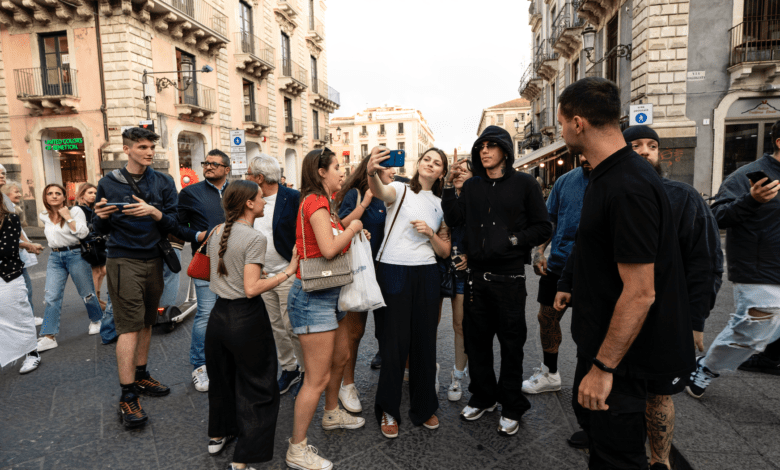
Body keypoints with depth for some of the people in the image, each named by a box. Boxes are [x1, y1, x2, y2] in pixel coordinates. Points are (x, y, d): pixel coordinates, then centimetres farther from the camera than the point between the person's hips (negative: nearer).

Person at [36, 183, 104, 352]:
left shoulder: (75, 211, -7)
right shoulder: (44, 217, 11)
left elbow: (83, 233, -18)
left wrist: (67, 217, -16)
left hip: (75, 255, -5)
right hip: (55, 257, 5)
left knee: (86, 293, 6)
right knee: (51, 297, -4)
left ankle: (96, 320, 29)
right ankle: (48, 337, -4)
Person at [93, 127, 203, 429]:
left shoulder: (163, 183, 6)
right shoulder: (108, 184, 2)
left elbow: (175, 224, 0)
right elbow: (100, 230, 6)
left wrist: (155, 213, -18)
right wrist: (102, 217, -15)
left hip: (154, 260, 3)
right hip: (124, 261, -3)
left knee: (146, 322, 12)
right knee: (130, 326, -7)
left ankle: (141, 377, 28)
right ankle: (127, 397, 0)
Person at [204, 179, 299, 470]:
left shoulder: (217, 233, 6)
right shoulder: (255, 239, -18)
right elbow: (251, 289, -22)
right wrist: (288, 271, -17)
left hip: (219, 313, 8)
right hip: (246, 319, -8)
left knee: (222, 377, 26)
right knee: (256, 386, 5)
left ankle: (218, 435, 45)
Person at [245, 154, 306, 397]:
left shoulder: (293, 198, -12)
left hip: (288, 275, -7)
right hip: (263, 275, 7)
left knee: (292, 327, -1)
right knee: (276, 327, 14)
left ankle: (307, 372, 18)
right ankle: (289, 370, 31)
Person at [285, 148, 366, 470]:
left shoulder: (322, 202, 15)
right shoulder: (316, 201, -16)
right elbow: (329, 249, -25)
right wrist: (352, 228, -11)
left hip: (329, 294, 10)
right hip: (312, 297, -10)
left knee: (341, 358, 25)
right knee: (318, 377, -3)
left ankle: (332, 414, 46)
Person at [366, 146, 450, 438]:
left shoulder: (440, 205, 15)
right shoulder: (401, 190, 3)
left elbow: (445, 252, 14)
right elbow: (380, 192, -24)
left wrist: (430, 233, -6)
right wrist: (372, 173, -46)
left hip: (426, 275, 4)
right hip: (393, 272, -4)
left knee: (425, 340, 8)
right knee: (395, 340, -1)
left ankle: (423, 407, 26)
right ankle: (388, 410, 17)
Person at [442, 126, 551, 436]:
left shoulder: (524, 184, 0)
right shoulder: (472, 186, 11)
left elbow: (543, 228, -1)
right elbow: (454, 220, -2)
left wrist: (513, 239, -14)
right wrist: (449, 186, -7)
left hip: (509, 277, -4)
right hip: (477, 275, 4)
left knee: (511, 344, 7)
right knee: (476, 340, 13)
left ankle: (511, 408, 24)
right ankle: (483, 397, 33)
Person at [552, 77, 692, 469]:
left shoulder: (628, 188, -27)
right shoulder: (609, 174, 6)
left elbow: (640, 292, -28)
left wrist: (604, 367, -23)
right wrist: (576, 289, 26)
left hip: (620, 350, -10)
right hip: (599, 338, 10)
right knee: (587, 411, 27)